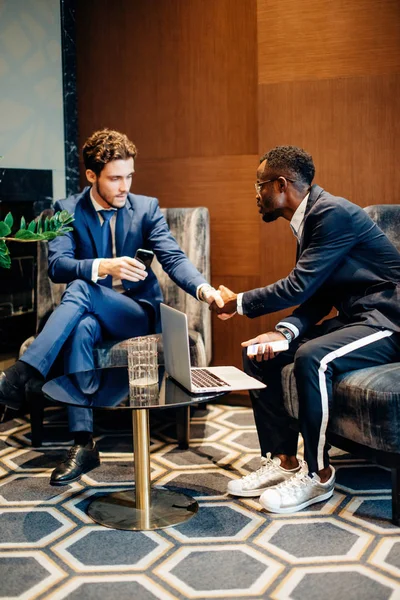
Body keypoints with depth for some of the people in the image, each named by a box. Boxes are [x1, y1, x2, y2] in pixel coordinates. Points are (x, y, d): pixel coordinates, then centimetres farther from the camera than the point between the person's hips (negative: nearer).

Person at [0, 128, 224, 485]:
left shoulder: (146, 208, 3)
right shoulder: (68, 211, 2)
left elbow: (174, 258, -9)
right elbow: (56, 265, -13)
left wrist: (203, 288, -30)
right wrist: (102, 267, -33)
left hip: (138, 313, -1)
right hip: (92, 313, 1)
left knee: (82, 289, -31)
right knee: (81, 329, -37)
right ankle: (83, 444, -36)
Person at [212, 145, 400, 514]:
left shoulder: (334, 213, -19)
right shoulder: (309, 220, 11)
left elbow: (300, 286, -23)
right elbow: (316, 298, 9)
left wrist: (238, 303, -10)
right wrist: (284, 332, -10)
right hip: (352, 318, 10)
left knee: (311, 358, -34)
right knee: (258, 352, 1)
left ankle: (318, 474, -15)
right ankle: (283, 460, 4)